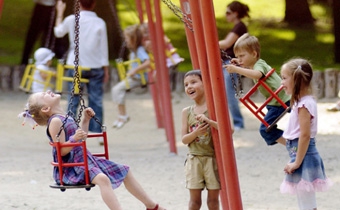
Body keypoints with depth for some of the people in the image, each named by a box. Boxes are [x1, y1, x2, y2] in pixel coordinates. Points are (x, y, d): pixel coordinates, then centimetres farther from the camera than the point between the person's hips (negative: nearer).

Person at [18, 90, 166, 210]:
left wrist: (85, 120, 18)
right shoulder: (55, 121, -15)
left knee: (125, 171, 14)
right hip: (72, 168, -10)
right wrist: (74, 139, -33)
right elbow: (61, 150, -20)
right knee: (102, 178, -37)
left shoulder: (66, 118, 15)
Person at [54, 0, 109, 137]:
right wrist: (106, 69, 9)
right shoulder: (100, 23, -2)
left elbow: (58, 32, 17)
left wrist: (60, 13, 28)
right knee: (96, 101, 3)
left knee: (73, 101, 3)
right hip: (95, 67, 0)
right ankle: (98, 133, 2)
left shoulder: (71, 20, -3)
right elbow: (104, 48, 1)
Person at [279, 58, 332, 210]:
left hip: (303, 154, -10)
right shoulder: (303, 101, 12)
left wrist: (297, 162, -21)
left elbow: (305, 135, -23)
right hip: (300, 153, 10)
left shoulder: (304, 104, -18)